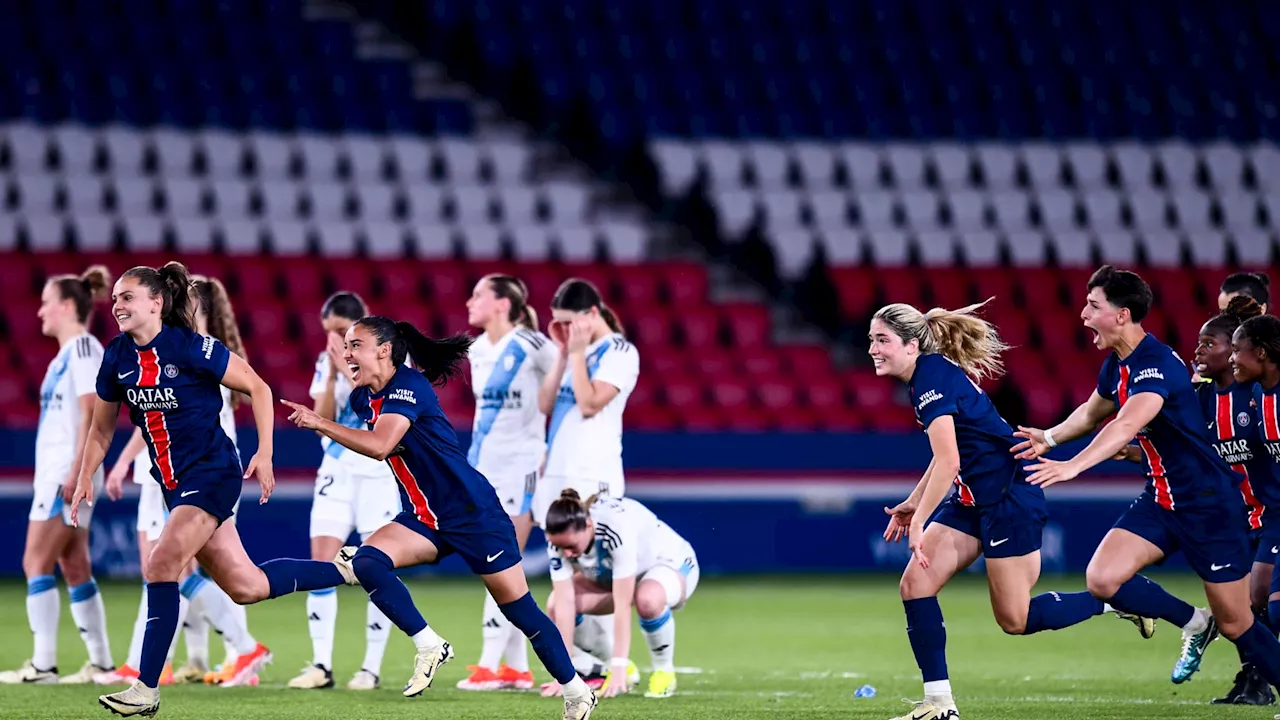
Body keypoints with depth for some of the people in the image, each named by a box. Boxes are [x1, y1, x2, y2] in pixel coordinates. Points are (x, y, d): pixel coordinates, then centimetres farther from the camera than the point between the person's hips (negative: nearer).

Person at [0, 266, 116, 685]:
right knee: (75, 568, 9)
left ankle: (43, 664, -13)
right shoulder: (67, 353, 18)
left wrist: (75, 472, -23)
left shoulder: (83, 348, -11)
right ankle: (100, 663, 10)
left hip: (65, 473, -10)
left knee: (37, 562, -11)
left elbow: (90, 414, -18)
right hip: (54, 474, 10)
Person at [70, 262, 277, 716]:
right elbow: (102, 427, 17)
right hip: (174, 483, 7)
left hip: (213, 472, -7)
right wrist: (85, 479, 9)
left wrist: (264, 453, -14)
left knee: (162, 564, -23)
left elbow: (258, 389, -9)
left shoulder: (192, 348, -16)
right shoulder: (117, 358, 3)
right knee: (245, 587, 9)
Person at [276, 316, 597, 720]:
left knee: (521, 611, -3)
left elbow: (379, 445, -32)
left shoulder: (408, 385, -19)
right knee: (366, 562, -19)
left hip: (475, 515, -8)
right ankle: (429, 647, -10)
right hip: (424, 520, 8)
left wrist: (320, 424, -27)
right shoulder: (363, 398, 6)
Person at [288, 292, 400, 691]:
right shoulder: (328, 361, 6)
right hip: (337, 470, 4)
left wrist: (349, 369, -19)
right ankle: (321, 665, -5)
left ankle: (372, 667, 3)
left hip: (379, 474, -4)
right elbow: (323, 419, 0)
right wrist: (332, 375, -11)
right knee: (321, 563, -6)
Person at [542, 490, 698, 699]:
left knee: (647, 599, -40)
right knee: (554, 605, -17)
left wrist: (619, 668, -40)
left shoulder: (618, 528, -40)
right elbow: (564, 602, -26)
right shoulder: (559, 538, -25)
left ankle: (664, 671, -14)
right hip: (610, 573, 6)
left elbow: (622, 605, -40)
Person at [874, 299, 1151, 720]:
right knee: (915, 586, -3)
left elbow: (948, 463, -26)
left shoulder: (933, 377, -20)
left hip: (1010, 498, -10)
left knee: (1015, 619, -3)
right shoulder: (925, 376, 9)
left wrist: (919, 521, -22)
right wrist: (913, 503, 22)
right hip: (973, 499, 10)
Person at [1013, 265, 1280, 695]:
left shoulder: (1156, 365, -23)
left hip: (1209, 505, -8)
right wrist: (1050, 438, 14)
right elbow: (1093, 413, 27)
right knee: (1102, 579, -9)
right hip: (1160, 499, 8)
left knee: (1235, 624, -4)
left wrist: (1073, 466, -49)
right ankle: (1193, 625, 12)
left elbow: (1126, 426, -40)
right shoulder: (1117, 364, 5)